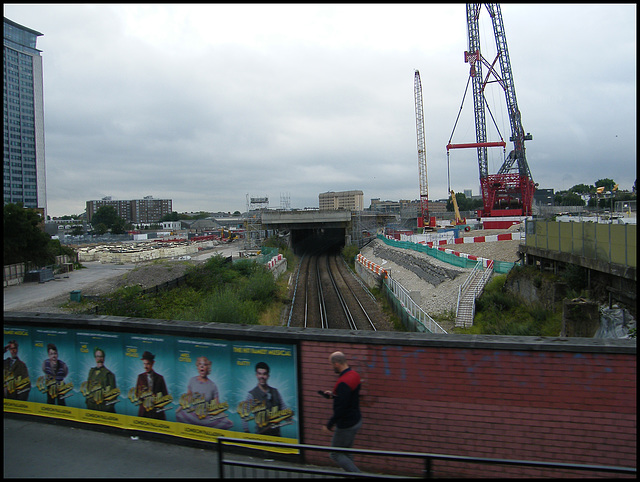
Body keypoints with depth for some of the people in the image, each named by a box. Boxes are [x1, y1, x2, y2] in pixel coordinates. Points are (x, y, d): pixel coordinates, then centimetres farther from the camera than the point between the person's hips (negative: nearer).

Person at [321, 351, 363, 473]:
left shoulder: (343, 383, -27)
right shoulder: (354, 374, 3)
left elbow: (341, 408, -28)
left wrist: (329, 425, -19)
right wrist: (333, 394, 15)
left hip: (346, 424, -9)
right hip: (356, 420, 9)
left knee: (336, 454, 5)